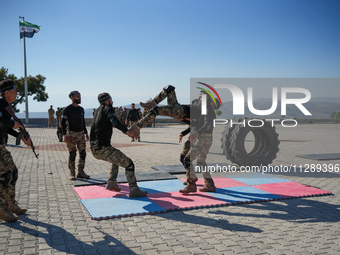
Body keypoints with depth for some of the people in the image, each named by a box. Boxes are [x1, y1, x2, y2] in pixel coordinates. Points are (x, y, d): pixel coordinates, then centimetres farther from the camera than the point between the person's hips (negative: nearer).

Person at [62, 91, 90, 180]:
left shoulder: (81, 109, 14)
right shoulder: (67, 109, -6)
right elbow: (63, 123, -8)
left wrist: (86, 133, 17)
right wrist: (65, 135, -17)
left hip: (81, 133, 6)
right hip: (71, 134, -6)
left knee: (83, 153, 3)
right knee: (72, 154, -5)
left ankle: (80, 172, 12)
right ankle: (72, 173, 5)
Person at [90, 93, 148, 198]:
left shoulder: (98, 110, 17)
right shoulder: (108, 109, -6)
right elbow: (115, 122, -24)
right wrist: (127, 132, -14)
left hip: (94, 149, 9)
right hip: (103, 149, -9)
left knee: (116, 158, 33)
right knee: (128, 163, -3)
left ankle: (111, 182, 25)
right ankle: (134, 190, -8)